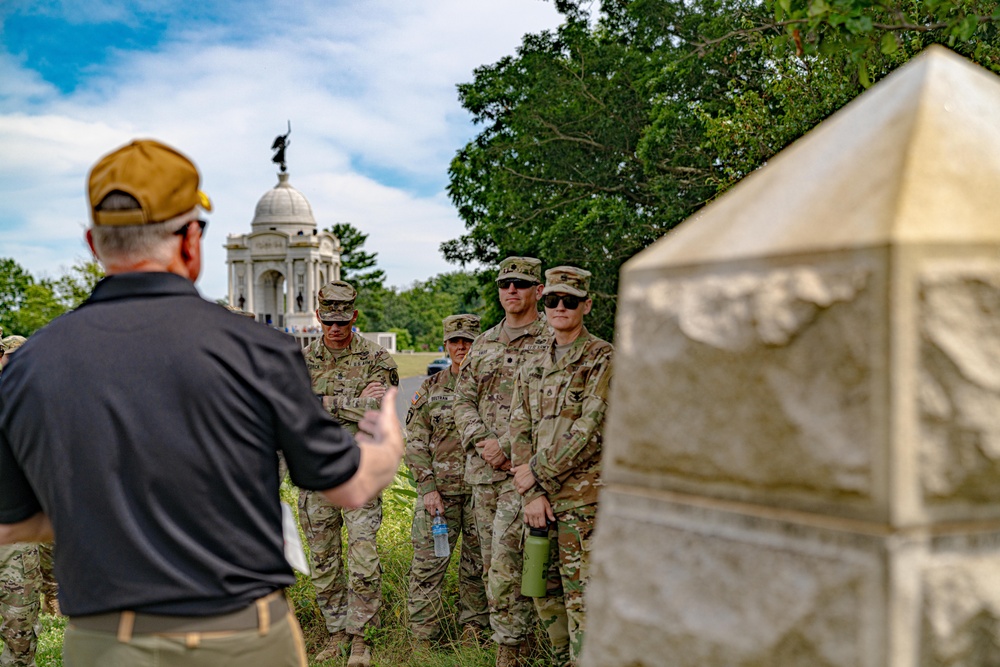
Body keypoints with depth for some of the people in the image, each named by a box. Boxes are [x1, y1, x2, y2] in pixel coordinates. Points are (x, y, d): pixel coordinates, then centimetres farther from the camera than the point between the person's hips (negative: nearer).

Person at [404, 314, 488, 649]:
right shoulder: (430, 389, 7)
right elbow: (415, 444, 4)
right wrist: (427, 487, -6)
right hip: (439, 489, 0)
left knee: (477, 563, 8)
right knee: (427, 563, -2)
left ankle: (472, 626, 24)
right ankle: (423, 635, 7)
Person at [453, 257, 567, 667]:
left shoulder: (551, 342, -3)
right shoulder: (483, 345, 17)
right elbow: (463, 400, 13)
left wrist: (508, 447, -15)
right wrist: (483, 441, -5)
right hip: (482, 468, 7)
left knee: (505, 561, -13)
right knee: (493, 563, 10)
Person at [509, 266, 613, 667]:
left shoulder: (602, 359, -4)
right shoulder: (533, 369, 15)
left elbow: (590, 428, -13)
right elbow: (520, 431, 9)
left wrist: (539, 472, -10)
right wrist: (532, 493, -3)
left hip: (583, 492, -6)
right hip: (540, 491, 6)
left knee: (581, 590, -7)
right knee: (545, 586, 11)